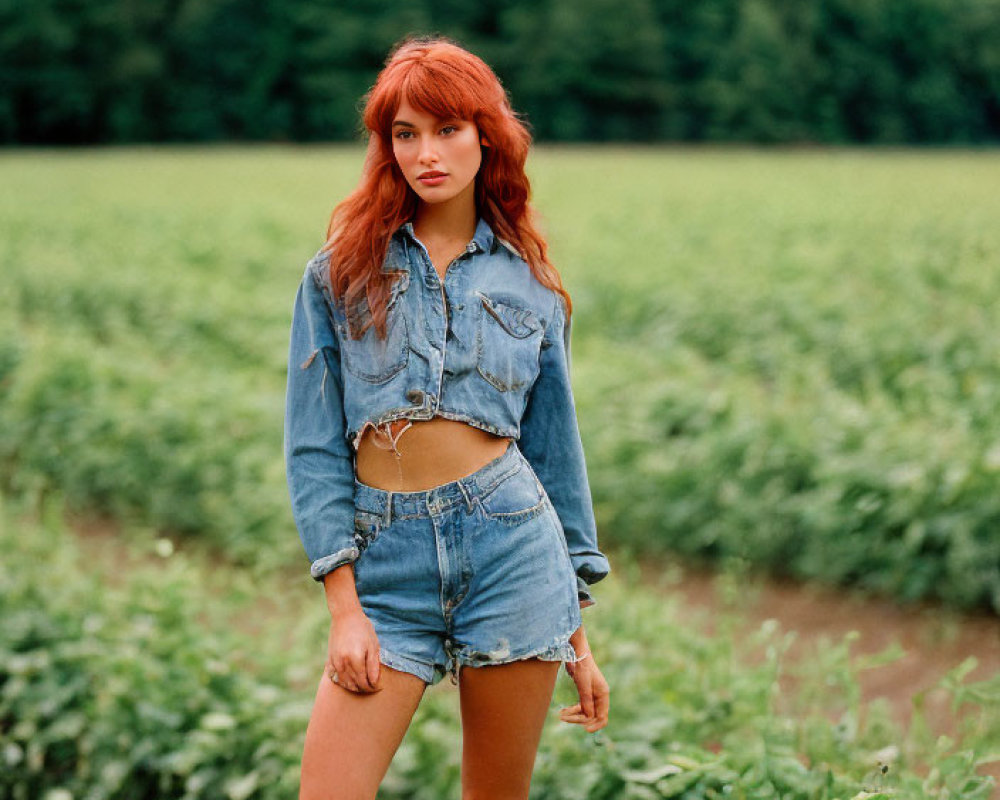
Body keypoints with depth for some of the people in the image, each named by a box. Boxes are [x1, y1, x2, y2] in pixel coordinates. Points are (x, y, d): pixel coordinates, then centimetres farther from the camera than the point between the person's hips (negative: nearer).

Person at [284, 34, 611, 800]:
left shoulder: (532, 288, 9)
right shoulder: (341, 274, 6)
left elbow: (555, 452, 13)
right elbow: (314, 448, 3)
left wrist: (578, 636, 11)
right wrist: (345, 607, -7)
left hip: (511, 545, 1)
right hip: (388, 564, 0)